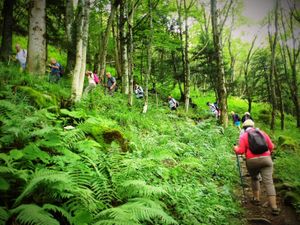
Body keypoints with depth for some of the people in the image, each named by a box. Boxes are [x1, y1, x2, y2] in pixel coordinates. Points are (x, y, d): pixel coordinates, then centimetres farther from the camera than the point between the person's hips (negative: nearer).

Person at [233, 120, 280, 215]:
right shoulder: (262, 133, 13)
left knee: (254, 179, 25)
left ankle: (256, 199, 28)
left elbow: (241, 151, -4)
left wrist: (235, 149, 17)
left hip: (252, 161, -1)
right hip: (266, 159, 1)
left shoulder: (243, 136, 4)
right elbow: (271, 147, 11)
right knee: (268, 182, -3)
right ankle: (274, 207, -8)